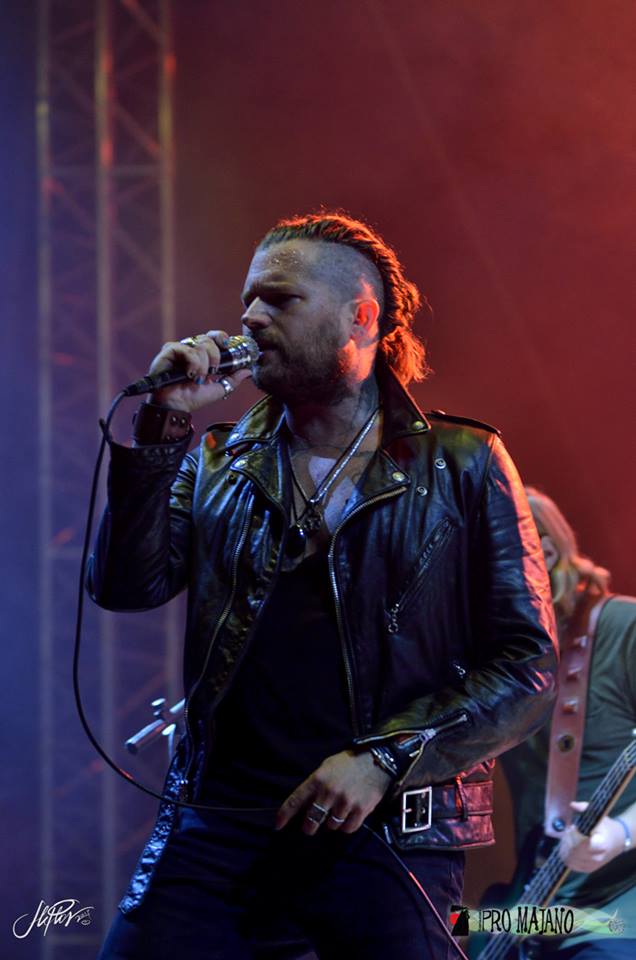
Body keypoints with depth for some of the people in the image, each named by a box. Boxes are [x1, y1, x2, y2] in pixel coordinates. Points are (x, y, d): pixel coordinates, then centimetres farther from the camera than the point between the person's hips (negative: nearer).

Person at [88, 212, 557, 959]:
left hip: (387, 834, -2)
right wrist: (162, 427, -7)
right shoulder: (218, 464, 14)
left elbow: (527, 667, 0)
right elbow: (125, 586, 0)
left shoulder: (462, 466, 4)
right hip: (217, 824, 2)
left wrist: (382, 759, -11)